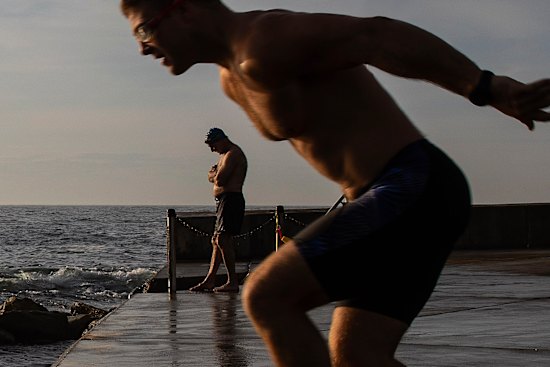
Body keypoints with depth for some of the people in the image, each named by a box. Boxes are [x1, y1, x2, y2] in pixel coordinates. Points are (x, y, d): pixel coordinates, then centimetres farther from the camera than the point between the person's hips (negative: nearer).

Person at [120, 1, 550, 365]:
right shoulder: (235, 76, 18)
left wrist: (486, 88, -31)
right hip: (401, 200, 10)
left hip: (413, 190, -10)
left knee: (266, 297, -15)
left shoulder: (264, 45, -16)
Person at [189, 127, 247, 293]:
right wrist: (215, 173, -1)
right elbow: (212, 177, 21)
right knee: (216, 240, 11)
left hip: (230, 198, -11)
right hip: (223, 201, 11)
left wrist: (214, 174, 1)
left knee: (223, 239, -16)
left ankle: (233, 282, -17)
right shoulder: (226, 155, 22)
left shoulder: (233, 154, -12)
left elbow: (220, 180, -20)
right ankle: (210, 281, 15)